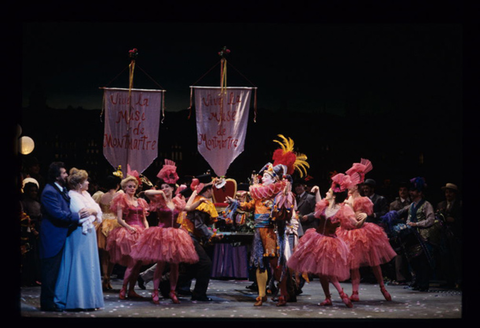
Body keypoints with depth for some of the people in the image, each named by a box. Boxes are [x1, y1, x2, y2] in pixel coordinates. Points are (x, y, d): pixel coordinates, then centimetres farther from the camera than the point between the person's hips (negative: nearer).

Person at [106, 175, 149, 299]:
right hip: (128, 233, -6)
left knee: (139, 263, 1)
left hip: (141, 232, 6)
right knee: (133, 262, -15)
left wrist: (147, 229, -1)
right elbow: (119, 219, -4)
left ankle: (131, 290, 7)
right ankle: (123, 290, -8)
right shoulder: (122, 199, 4)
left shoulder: (140, 201, 21)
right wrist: (129, 228, -17)